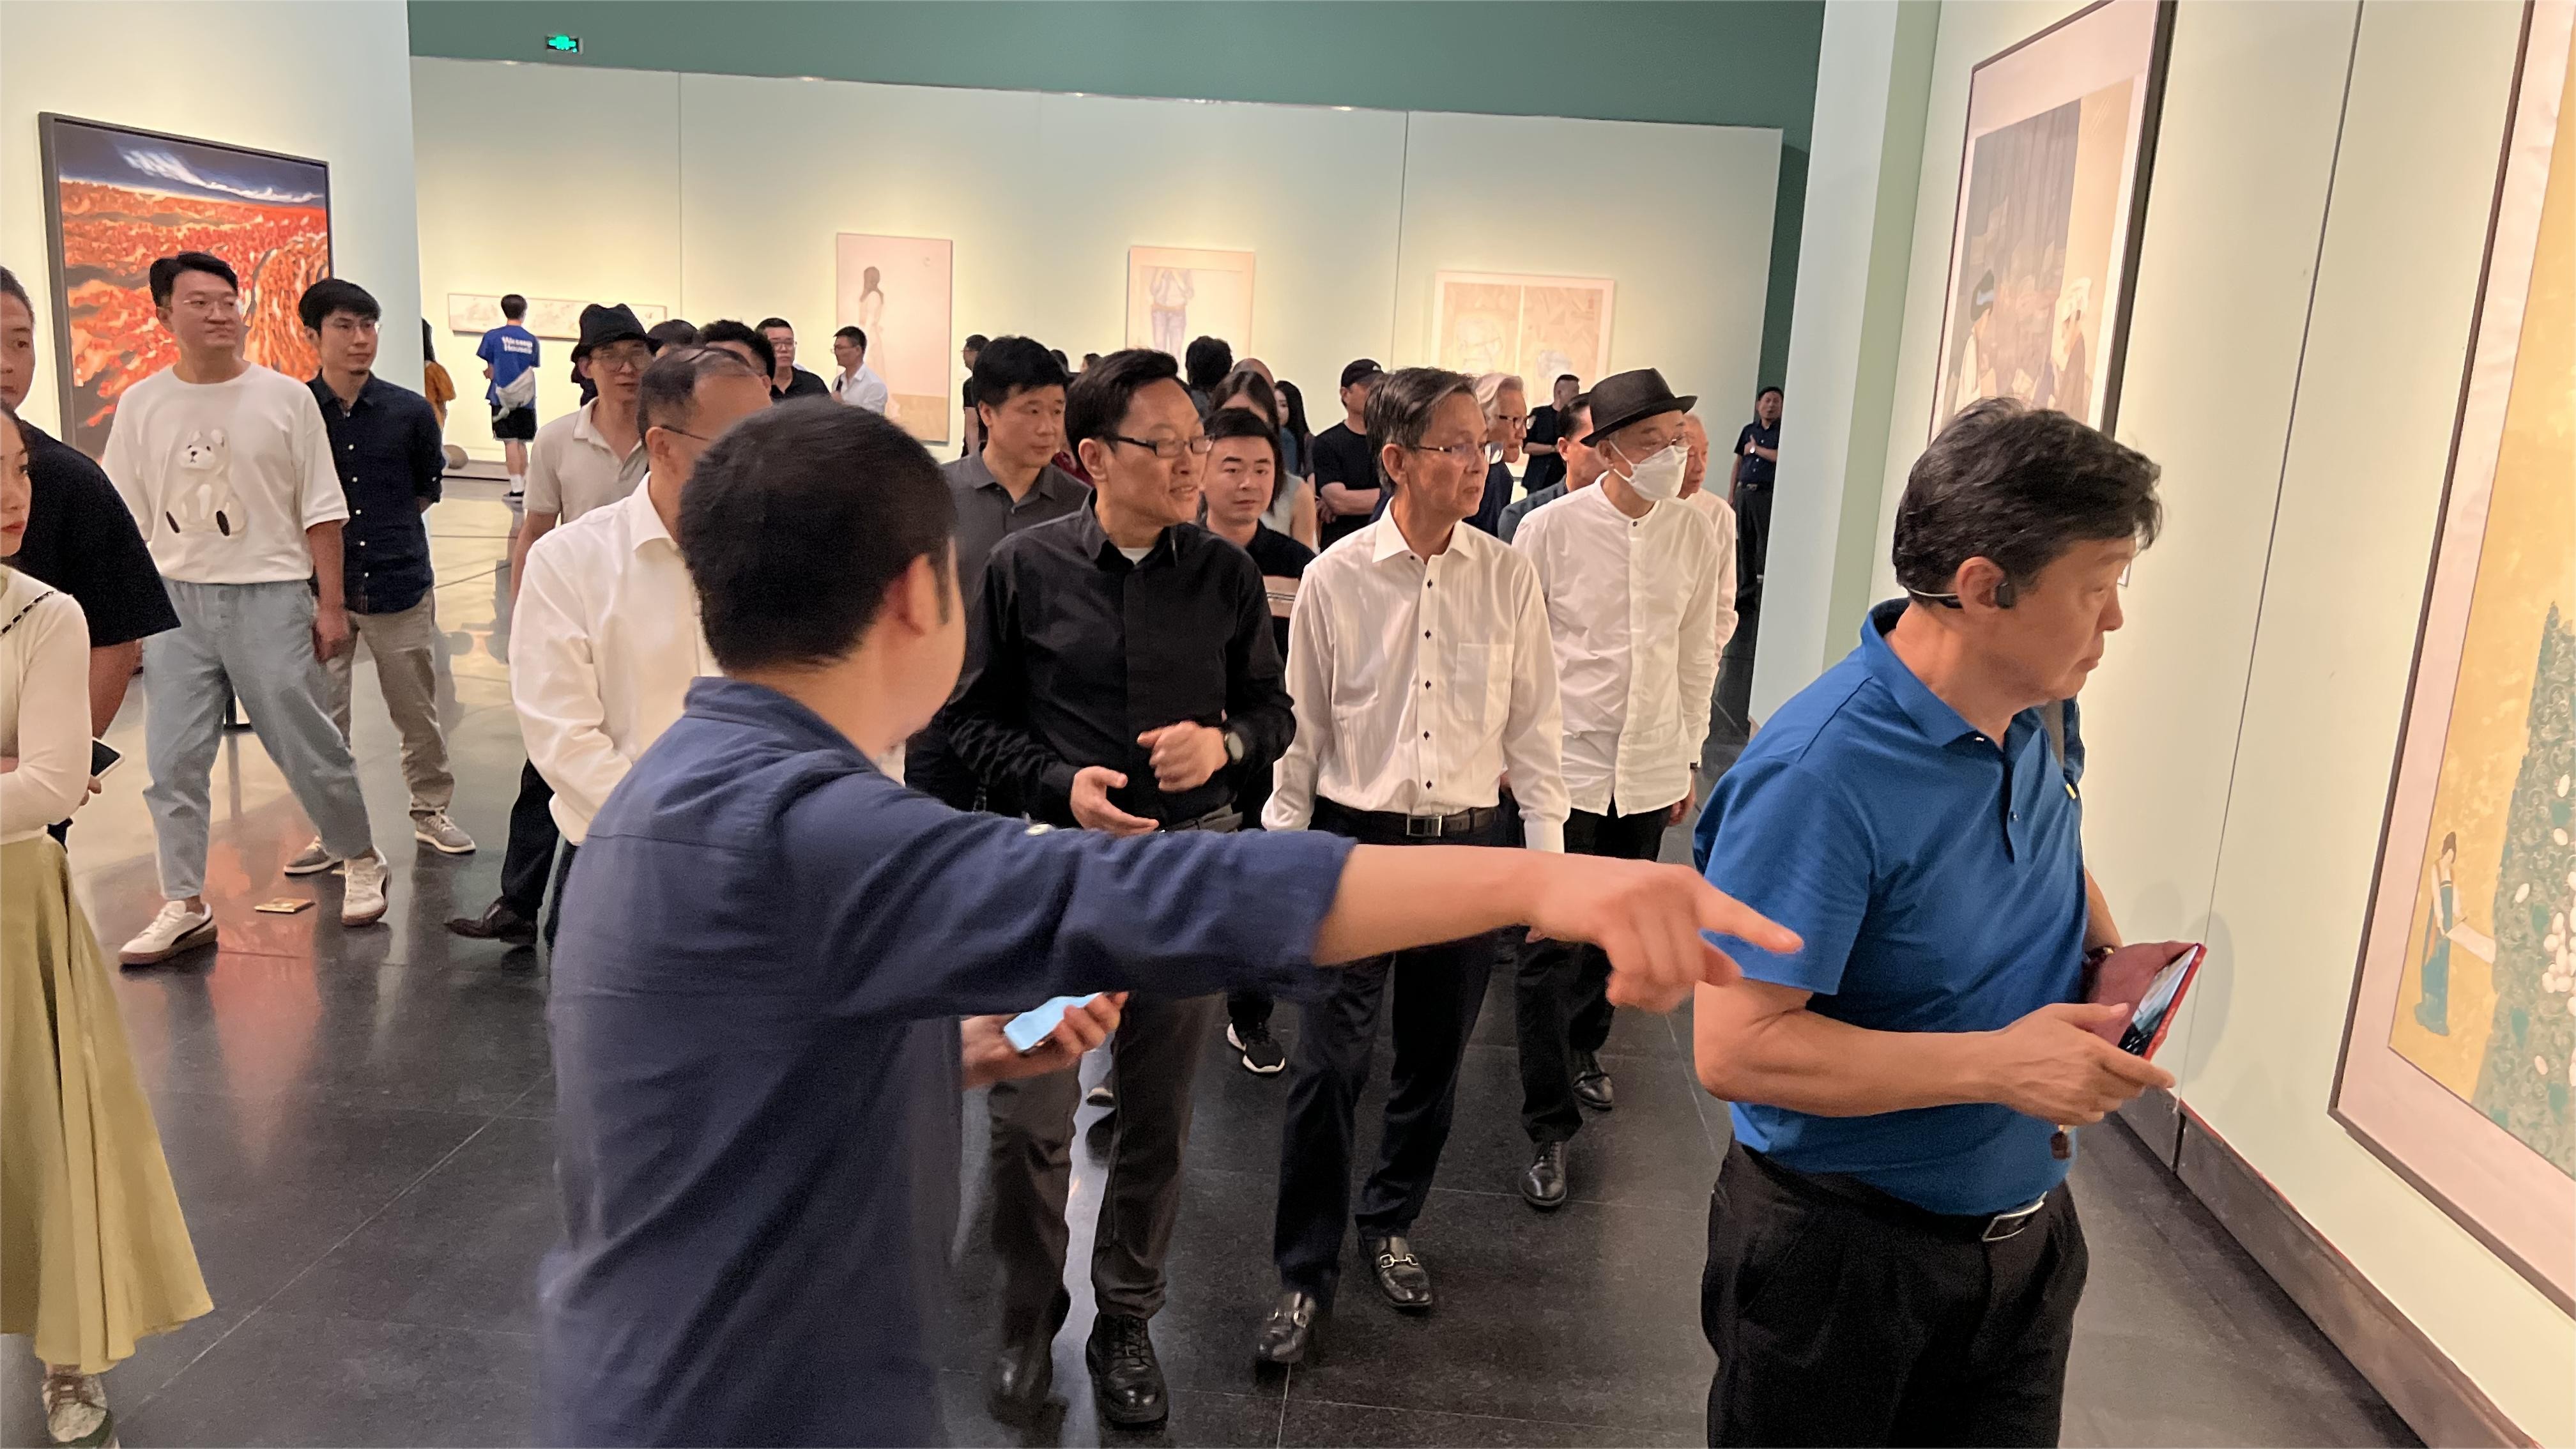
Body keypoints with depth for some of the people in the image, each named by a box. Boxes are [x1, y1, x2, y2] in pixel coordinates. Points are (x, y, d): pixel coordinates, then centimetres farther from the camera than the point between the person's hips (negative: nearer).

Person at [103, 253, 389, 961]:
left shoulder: (285, 397, -2)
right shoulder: (140, 405, 4)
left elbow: (321, 511, 0)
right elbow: (125, 523, 9)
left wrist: (331, 603, -1)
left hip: (270, 597, -3)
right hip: (175, 602, 3)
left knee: (307, 746, 4)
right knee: (172, 761, 4)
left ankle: (361, 862, 25)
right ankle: (184, 907, 15)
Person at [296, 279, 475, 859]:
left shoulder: (410, 411, -2)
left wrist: (385, 530, 9)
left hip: (400, 585, 1)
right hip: (320, 588, -1)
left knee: (418, 712, 12)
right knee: (322, 719, 7)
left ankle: (431, 810, 30)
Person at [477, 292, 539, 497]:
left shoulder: (493, 336, -5)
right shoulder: (532, 340, 3)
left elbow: (490, 371, -1)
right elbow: (531, 370, 6)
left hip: (503, 397, -3)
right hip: (526, 399, 3)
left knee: (511, 442, -2)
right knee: (521, 442, 12)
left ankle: (517, 489, -6)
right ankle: (524, 486, 15)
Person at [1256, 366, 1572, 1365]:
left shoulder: (1509, 579, -1)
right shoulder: (1336, 578, -6)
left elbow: (1532, 727, 5)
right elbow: (1301, 728, 1)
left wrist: (1546, 850, 1)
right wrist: (1284, 852, 2)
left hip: (1470, 842, 2)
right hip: (1357, 840, -2)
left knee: (1433, 1059, 14)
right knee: (1327, 1065, -2)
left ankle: (1389, 1225, 39)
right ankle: (1306, 1273, 17)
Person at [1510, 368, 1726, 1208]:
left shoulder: (1695, 535, 0)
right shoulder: (1551, 528, -10)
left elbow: (1696, 653, 9)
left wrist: (1688, 757, 12)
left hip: (1648, 768, 4)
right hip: (1562, 763, -3)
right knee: (1552, 947, -2)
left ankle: (1583, 1046, 44)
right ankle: (1551, 1125, 9)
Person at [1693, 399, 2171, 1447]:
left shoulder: (2044, 718, -3)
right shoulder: (1820, 774, -29)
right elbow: (1736, 1047, -30)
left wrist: (2111, 961, -2)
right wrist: (1999, 1063, -30)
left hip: (2029, 1231, 7)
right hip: (1841, 1253, -7)